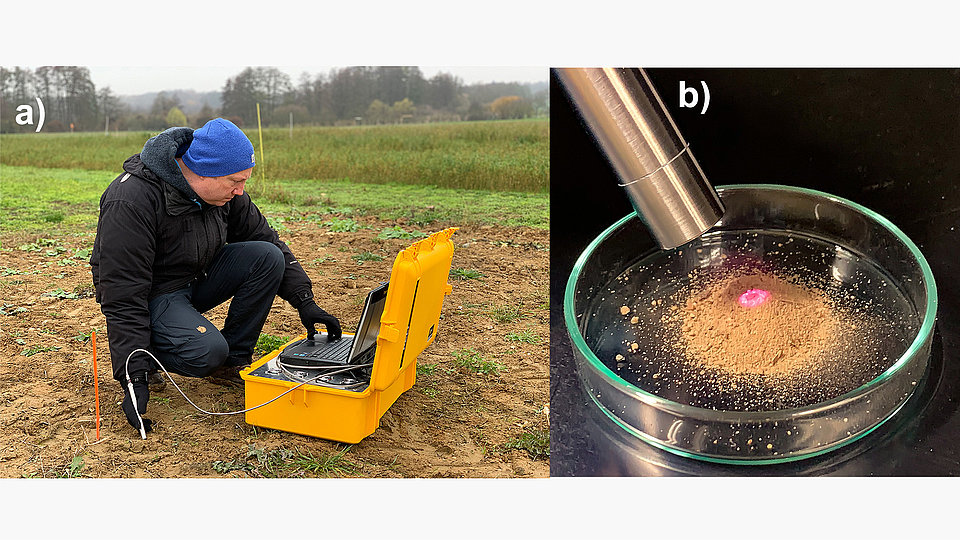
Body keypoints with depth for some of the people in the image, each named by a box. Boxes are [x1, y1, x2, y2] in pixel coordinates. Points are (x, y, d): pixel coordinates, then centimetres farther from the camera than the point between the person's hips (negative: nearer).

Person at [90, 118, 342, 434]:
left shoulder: (225, 190, -9)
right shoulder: (131, 201, -29)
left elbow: (265, 239, 2)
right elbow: (122, 297, -28)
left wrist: (304, 301, -8)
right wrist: (135, 378, -30)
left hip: (197, 278, 7)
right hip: (153, 295, -7)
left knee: (267, 257, -17)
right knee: (206, 352, -33)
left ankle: (233, 360, -4)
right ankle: (146, 350, 1)